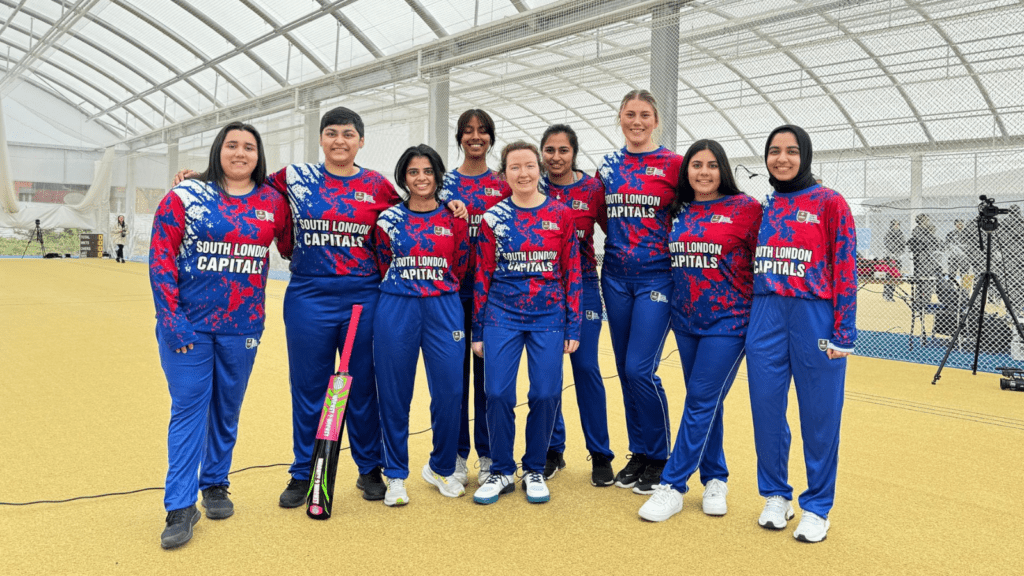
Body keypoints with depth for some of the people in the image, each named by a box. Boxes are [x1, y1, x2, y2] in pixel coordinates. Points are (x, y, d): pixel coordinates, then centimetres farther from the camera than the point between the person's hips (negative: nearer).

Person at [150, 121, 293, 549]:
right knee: (188, 409, -1)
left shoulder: (272, 202, 5)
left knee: (227, 410, 12)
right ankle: (180, 507, 7)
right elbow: (161, 257, -5)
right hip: (187, 322, -2)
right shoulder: (185, 197, -2)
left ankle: (215, 485, 31)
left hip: (242, 327, 3)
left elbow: (292, 248, 17)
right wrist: (171, 317, -11)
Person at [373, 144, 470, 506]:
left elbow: (459, 267, 12)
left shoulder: (454, 218, 5)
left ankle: (441, 468, 20)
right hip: (396, 312, 0)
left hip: (444, 311, 0)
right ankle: (396, 475, 18)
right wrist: (405, 291, 11)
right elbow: (384, 267, 13)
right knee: (394, 394, 3)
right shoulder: (389, 219, 5)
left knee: (449, 392, -2)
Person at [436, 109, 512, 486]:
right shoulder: (444, 183, 8)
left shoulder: (503, 185, 7)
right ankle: (457, 455, 16)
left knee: (488, 370, 3)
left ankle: (489, 456, 15)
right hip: (451, 288, 1)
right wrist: (449, 211, -13)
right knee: (454, 369, 4)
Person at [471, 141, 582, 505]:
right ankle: (501, 471, 15)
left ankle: (534, 471, 20)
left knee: (545, 395, -1)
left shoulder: (561, 215, 2)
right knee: (498, 393, -4)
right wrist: (477, 331, 5)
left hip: (548, 318, 0)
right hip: (502, 317, 0)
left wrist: (573, 327, 0)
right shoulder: (493, 218, 3)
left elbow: (572, 273, 4)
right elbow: (482, 276, 6)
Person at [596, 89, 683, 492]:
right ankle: (638, 453, 23)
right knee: (626, 370, 9)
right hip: (616, 277, 5)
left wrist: (670, 249, -8)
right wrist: (621, 240, 7)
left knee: (640, 370, -9)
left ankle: (659, 458, 10)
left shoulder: (673, 164, -3)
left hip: (657, 276, -5)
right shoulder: (607, 166, 10)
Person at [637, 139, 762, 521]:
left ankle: (672, 486, 4)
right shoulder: (679, 212, 9)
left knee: (701, 401, -4)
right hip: (686, 320, 5)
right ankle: (715, 478, 27)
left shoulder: (746, 208, -5)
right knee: (703, 402, 13)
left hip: (727, 321, -5)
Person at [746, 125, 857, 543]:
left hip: (815, 316, -4)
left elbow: (845, 269, -5)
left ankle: (817, 507, 18)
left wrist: (843, 332, -10)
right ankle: (776, 496, 24)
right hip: (766, 317, 4)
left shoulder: (829, 203, -1)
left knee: (819, 414, 3)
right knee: (766, 408, 6)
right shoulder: (762, 208, 12)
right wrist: (747, 320, 11)